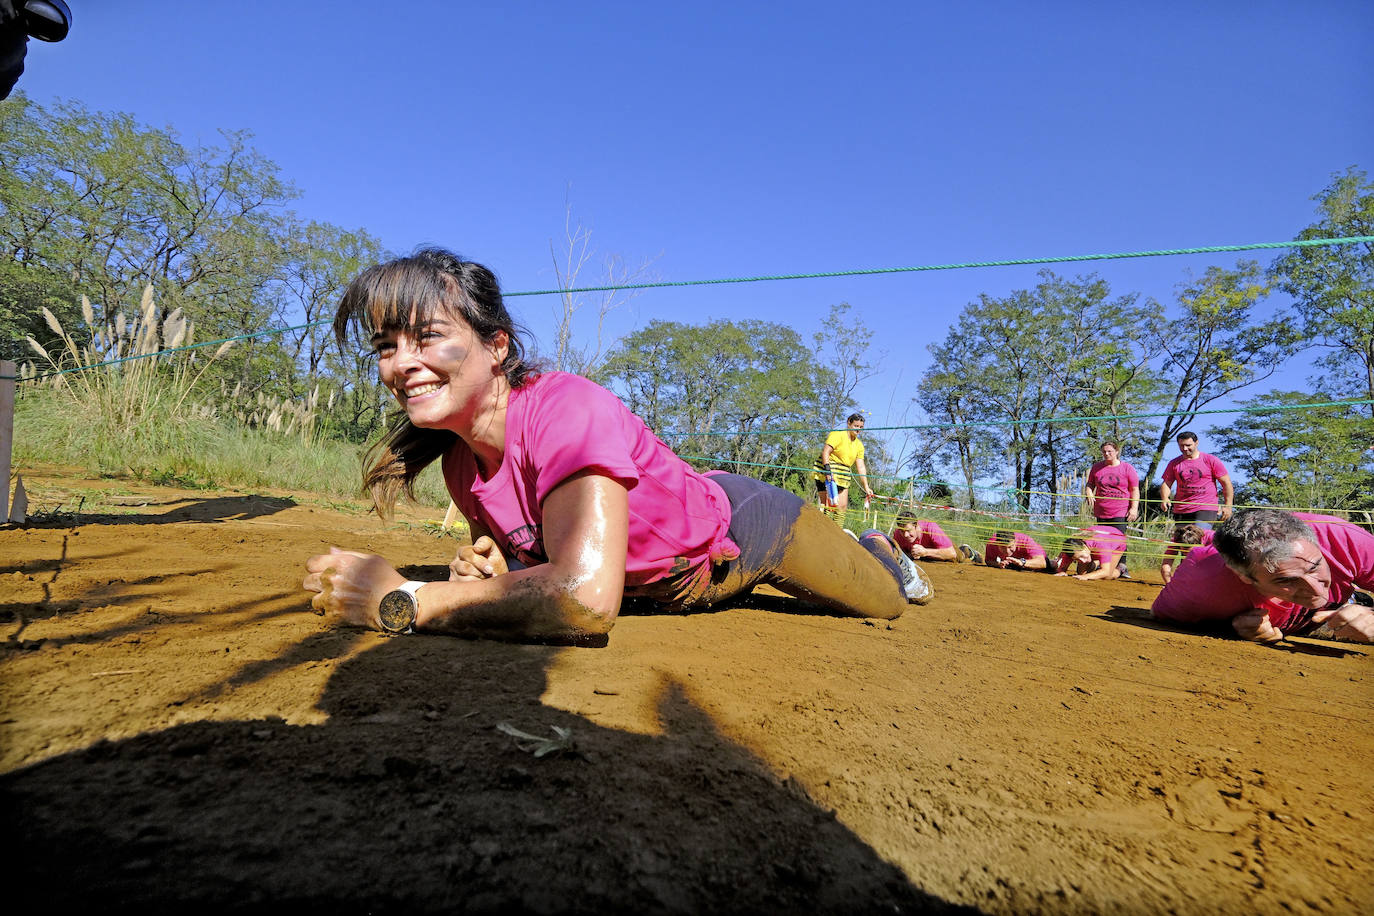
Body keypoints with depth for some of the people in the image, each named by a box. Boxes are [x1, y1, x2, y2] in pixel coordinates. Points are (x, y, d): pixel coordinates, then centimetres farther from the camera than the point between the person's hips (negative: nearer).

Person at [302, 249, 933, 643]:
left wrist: (402, 601, -43)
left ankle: (879, 551, 51)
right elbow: (516, 552, 2)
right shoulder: (460, 462, -15)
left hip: (740, 528, -6)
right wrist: (483, 567, -23)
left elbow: (588, 596, -51)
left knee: (885, 603, 17)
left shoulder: (566, 408, -39)